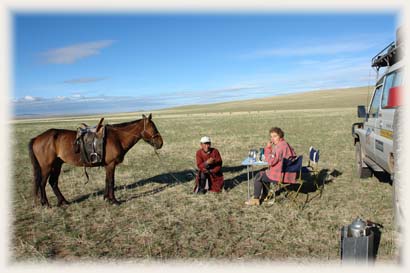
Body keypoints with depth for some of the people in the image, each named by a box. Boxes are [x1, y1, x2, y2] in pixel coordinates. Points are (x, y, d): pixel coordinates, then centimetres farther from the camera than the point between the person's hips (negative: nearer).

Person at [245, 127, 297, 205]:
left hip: (281, 176, -10)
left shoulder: (280, 146, -23)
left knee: (258, 176, 7)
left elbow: (271, 161, -24)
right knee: (265, 173, 31)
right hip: (288, 174, 10)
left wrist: (268, 148, -16)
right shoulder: (285, 144, 10)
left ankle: (256, 199, 16)